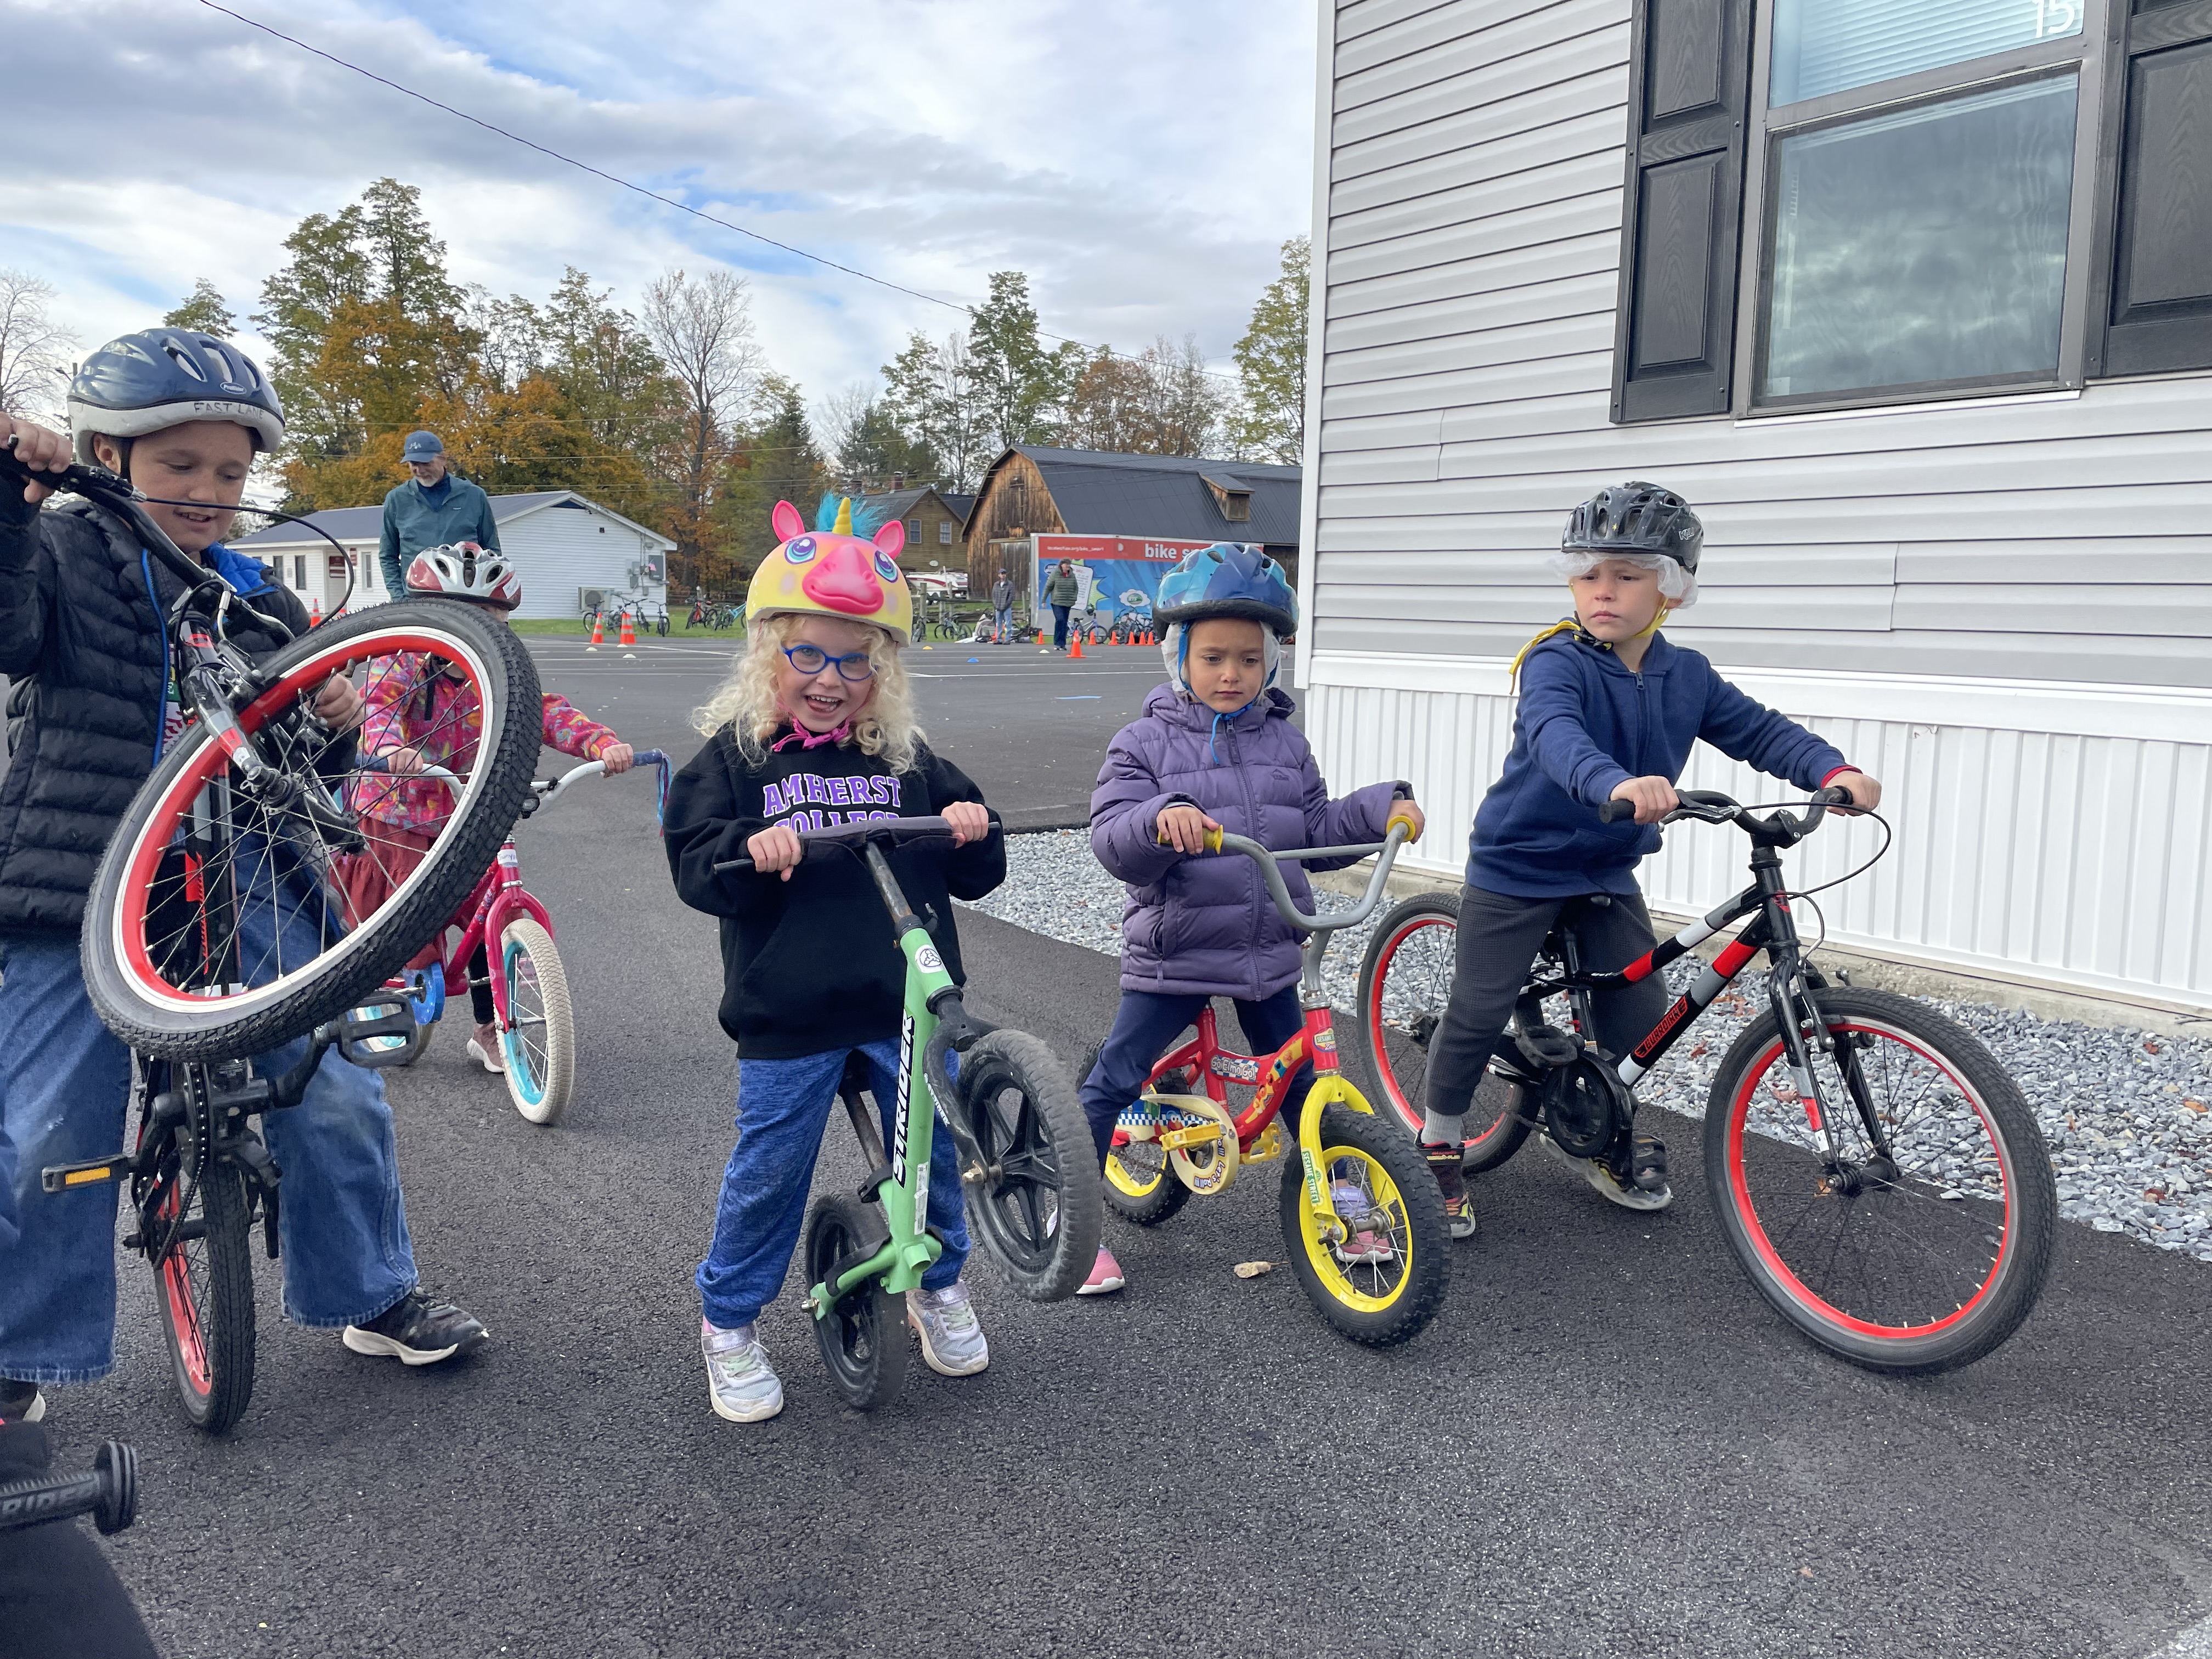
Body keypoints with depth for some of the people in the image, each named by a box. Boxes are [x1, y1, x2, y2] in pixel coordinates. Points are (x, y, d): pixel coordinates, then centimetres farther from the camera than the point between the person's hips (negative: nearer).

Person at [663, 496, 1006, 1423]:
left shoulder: (908, 760, 8)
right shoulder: (734, 755, 0)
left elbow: (975, 877, 11)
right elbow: (695, 865, -7)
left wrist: (973, 834, -11)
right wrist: (750, 853, -27)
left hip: (906, 1002, 3)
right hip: (788, 1013, -3)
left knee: (932, 1149, 14)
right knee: (769, 1171, 5)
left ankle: (939, 1286, 40)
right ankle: (729, 1320, 28)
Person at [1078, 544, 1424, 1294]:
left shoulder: (1284, 741, 7)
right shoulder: (1146, 742, -7)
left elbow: (1317, 833, 11)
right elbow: (1112, 839, -17)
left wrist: (1381, 807, -4)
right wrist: (1162, 818, -37)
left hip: (1266, 952, 4)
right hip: (1174, 953, -4)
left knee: (1298, 1082, 17)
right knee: (1113, 1085, -3)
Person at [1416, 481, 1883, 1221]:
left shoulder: (1686, 675, -1)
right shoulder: (1557, 662, -21)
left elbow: (1759, 730, 2)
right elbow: (1554, 733, -40)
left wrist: (1834, 770, -18)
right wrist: (1614, 783, -61)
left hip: (1607, 870, 6)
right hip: (1519, 863, -5)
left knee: (1640, 1016, 5)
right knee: (1480, 1013, -2)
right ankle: (1438, 1144, 19)